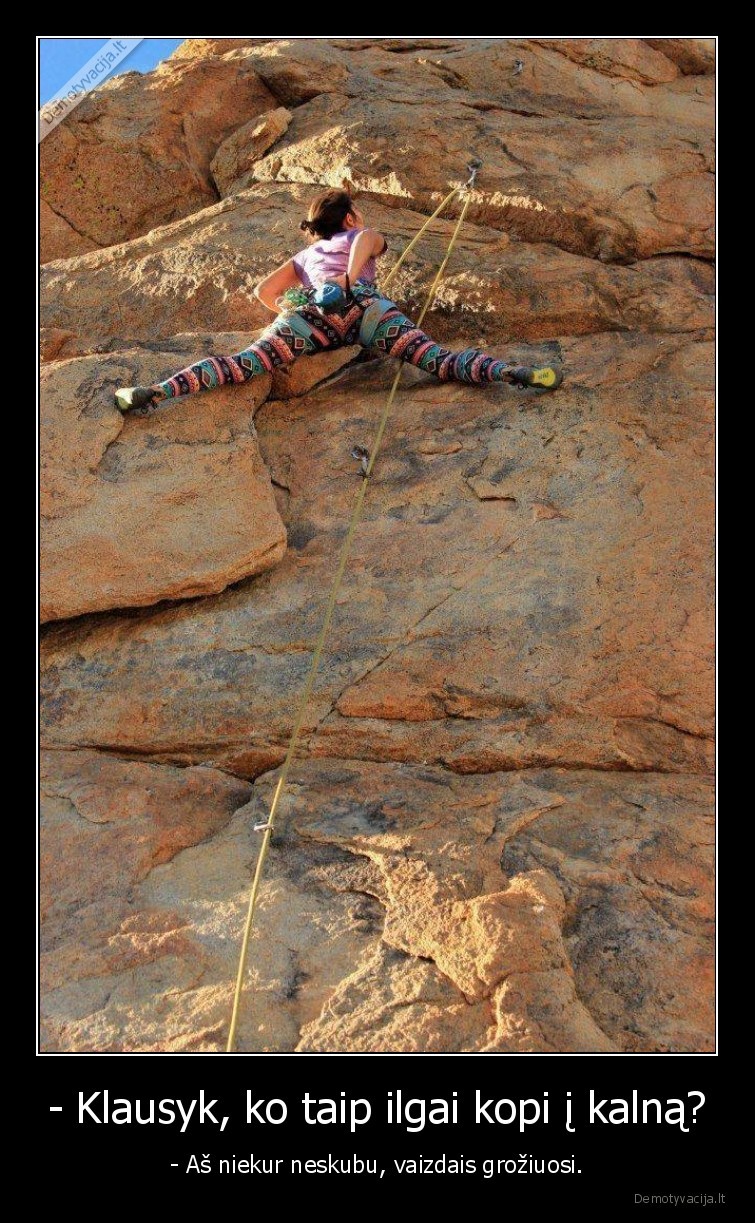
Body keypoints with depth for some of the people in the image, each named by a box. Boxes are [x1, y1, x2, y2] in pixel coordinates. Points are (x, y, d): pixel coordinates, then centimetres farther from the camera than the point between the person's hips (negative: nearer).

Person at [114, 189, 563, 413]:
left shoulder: (304, 255, 42)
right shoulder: (365, 236, 34)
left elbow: (264, 291, 28)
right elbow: (367, 239, 8)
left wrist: (293, 314, 39)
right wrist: (351, 279, 2)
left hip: (310, 311, 2)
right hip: (360, 304, -2)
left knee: (240, 365, -15)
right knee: (441, 361, -17)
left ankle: (158, 391, -33)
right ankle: (511, 373, -39)